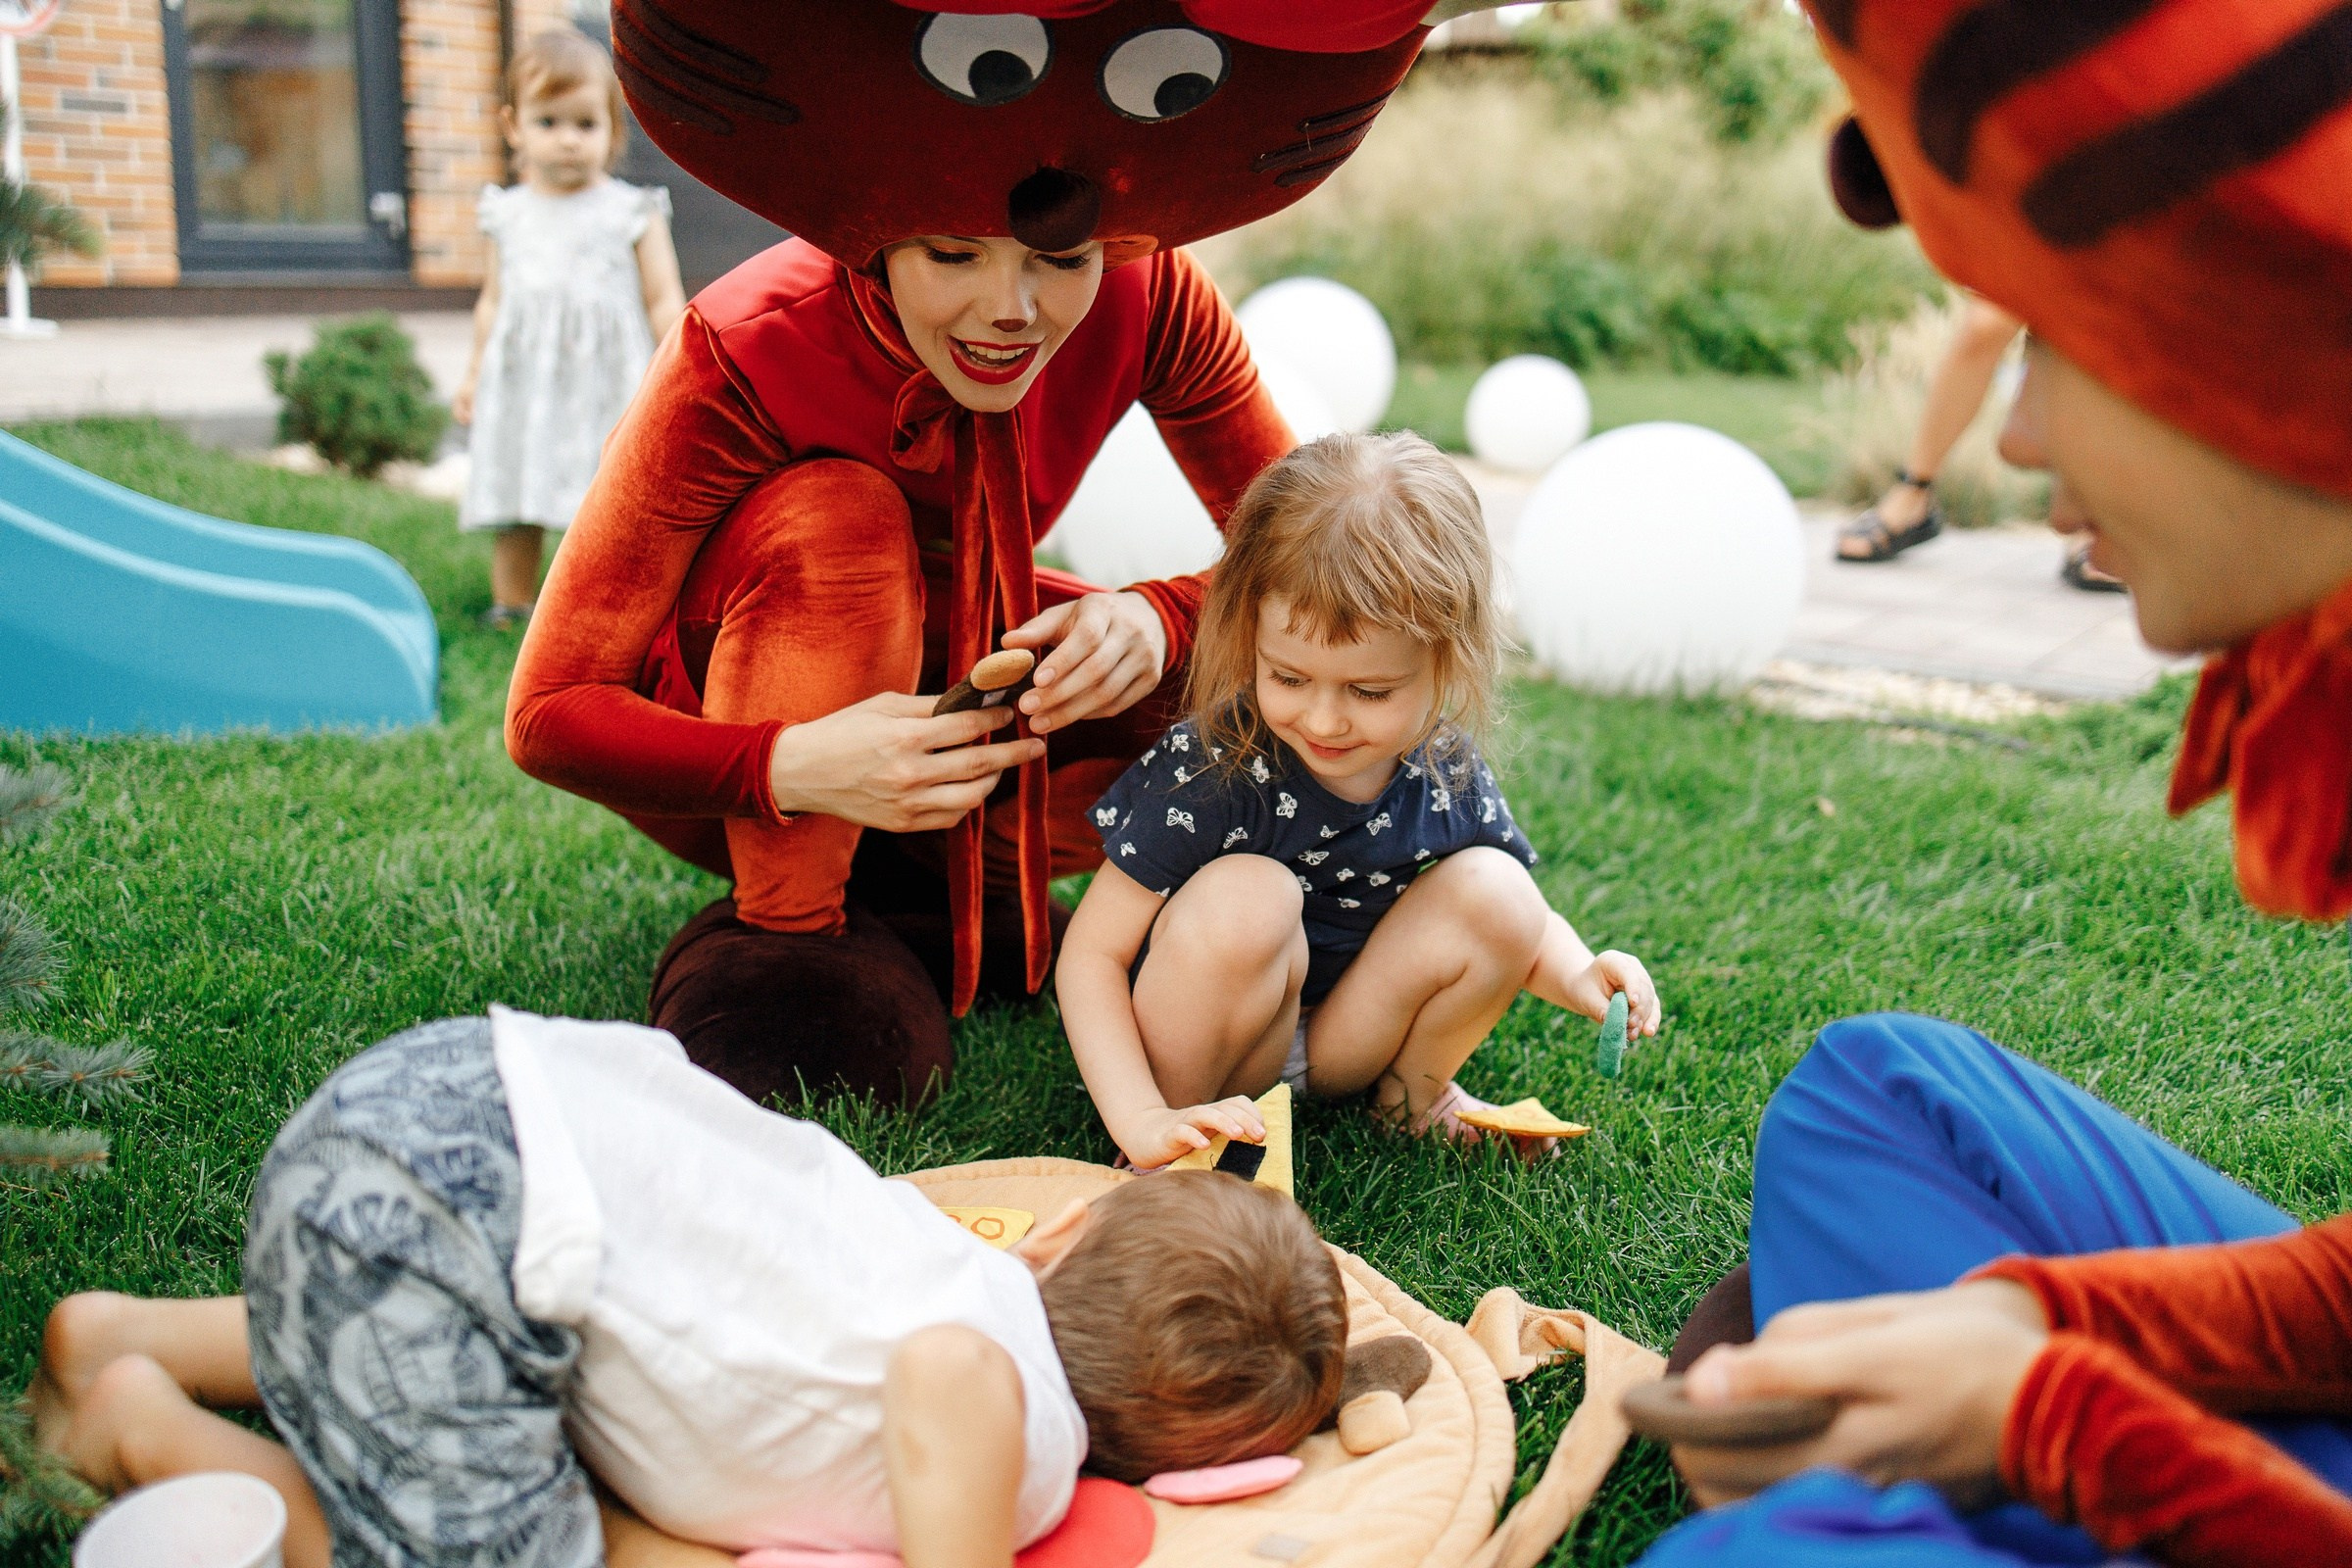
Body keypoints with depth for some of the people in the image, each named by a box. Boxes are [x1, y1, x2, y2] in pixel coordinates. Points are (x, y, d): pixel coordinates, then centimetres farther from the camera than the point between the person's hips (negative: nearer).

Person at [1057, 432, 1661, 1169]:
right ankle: (1178, 1135, -12)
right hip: (1202, 1048, -4)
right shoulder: (1206, 774, -26)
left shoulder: (1447, 777, -12)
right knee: (1244, 895, -34)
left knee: (1491, 886, -15)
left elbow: (1524, 924, 6)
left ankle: (1411, 1094, 8)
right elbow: (1092, 955, -23)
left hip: (1346, 1039, 5)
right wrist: (1143, 1122, -36)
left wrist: (1576, 975, -18)